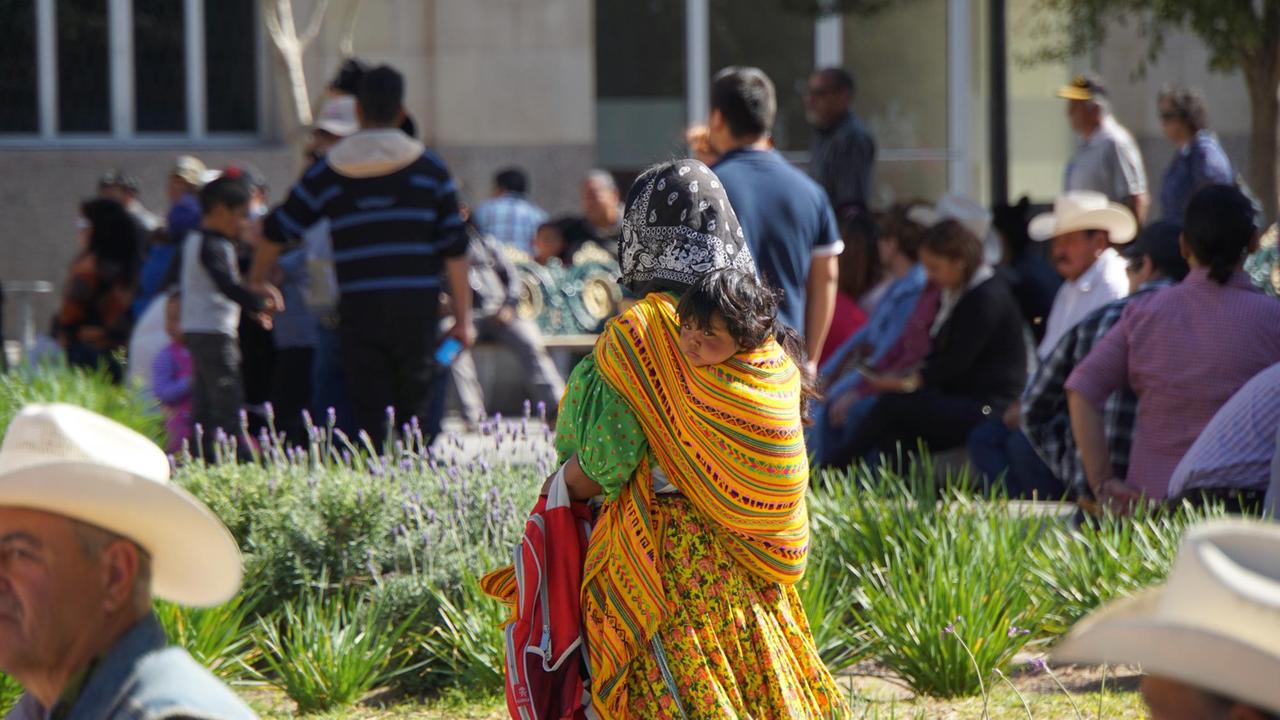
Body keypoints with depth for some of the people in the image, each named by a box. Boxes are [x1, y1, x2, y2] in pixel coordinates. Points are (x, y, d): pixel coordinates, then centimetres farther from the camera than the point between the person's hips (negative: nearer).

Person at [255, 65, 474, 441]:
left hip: (359, 309, 0)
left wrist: (256, 284, 30)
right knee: (415, 410, 7)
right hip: (416, 307, 0)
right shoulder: (429, 168, 4)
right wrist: (463, 316, 5)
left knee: (370, 413, 2)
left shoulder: (328, 172, 5)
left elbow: (277, 231, 13)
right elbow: (454, 248, 2)